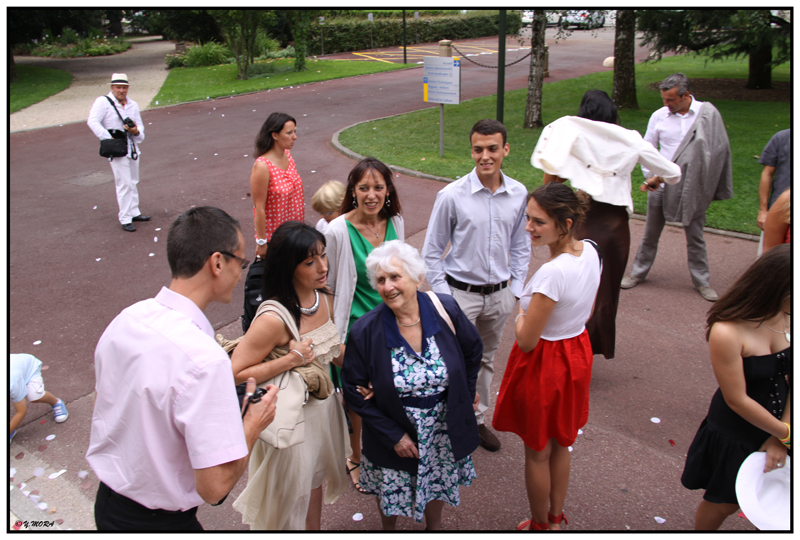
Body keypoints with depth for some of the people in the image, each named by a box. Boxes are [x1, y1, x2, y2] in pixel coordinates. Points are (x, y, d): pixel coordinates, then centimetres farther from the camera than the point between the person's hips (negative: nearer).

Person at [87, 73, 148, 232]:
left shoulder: (133, 105, 10)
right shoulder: (103, 101, -8)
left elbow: (140, 125, 11)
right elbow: (92, 121, -18)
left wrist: (136, 131, -13)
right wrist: (108, 139, -21)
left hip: (133, 147, 7)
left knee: (134, 182, 15)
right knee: (124, 184, -8)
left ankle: (134, 213, 28)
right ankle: (125, 219, -2)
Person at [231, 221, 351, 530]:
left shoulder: (324, 300, -6)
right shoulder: (274, 319, -30)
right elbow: (234, 374, -28)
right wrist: (290, 360, -31)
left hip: (324, 408, 7)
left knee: (314, 487, 29)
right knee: (292, 509, 16)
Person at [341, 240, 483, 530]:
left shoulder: (445, 310, -16)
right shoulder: (365, 332, -21)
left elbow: (472, 350, 3)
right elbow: (354, 389, -12)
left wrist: (466, 394, 5)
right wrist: (393, 435, -13)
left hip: (444, 431, 2)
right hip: (393, 433, -2)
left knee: (437, 486, 24)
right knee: (390, 495, 19)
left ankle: (434, 526, 54)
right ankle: (388, 529, 51)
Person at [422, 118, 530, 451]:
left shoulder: (519, 195, -4)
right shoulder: (452, 196, -15)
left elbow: (520, 246, 9)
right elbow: (432, 252, -7)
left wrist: (516, 290, 5)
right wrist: (444, 297, -9)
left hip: (499, 295, 4)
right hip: (461, 294, -4)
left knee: (486, 360, 20)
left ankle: (477, 420, 39)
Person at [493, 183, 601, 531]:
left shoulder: (552, 272, -33)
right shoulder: (590, 251, -8)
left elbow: (526, 340, -25)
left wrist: (520, 315, -7)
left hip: (543, 365, -8)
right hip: (577, 355, 8)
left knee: (537, 452, 16)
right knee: (560, 445, 26)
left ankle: (540, 525, 37)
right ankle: (556, 519, 45)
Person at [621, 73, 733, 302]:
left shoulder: (708, 113, -6)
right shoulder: (659, 116, -2)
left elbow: (717, 148, -5)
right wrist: (650, 175, -7)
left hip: (692, 187, -1)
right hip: (661, 185, 1)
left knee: (695, 236, 9)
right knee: (650, 233, 11)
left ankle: (701, 281, 22)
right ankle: (638, 272, 27)